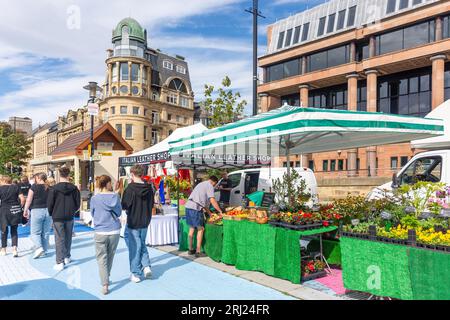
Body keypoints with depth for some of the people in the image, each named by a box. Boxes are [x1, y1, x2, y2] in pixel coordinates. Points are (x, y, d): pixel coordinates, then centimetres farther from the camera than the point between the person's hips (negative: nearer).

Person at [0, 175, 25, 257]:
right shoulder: (16, 187, 0)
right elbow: (22, 199, -5)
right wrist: (20, 207, 8)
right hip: (15, 211, 1)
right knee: (14, 230, 9)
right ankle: (14, 249, -5)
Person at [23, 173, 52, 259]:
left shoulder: (34, 187, -5)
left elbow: (29, 200, -7)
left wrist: (25, 211, 2)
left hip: (37, 211, -4)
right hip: (48, 211, 4)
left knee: (35, 232, 5)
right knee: (46, 233, 9)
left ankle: (39, 248, -11)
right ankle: (44, 251, 14)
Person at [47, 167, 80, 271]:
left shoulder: (54, 188, -10)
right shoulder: (74, 188, -3)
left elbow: (49, 204, -5)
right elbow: (77, 204, 1)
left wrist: (52, 214, 12)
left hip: (57, 217, -3)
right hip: (70, 217, 3)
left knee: (59, 239, 1)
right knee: (68, 238, 17)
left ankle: (60, 262, -1)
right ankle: (67, 257, 29)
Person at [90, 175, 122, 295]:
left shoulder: (95, 198, -6)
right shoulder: (115, 196, -5)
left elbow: (92, 214, 8)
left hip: (101, 232, -2)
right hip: (115, 232, 2)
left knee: (102, 258, 5)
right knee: (110, 257, 18)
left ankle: (105, 285, -3)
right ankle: (106, 278, 33)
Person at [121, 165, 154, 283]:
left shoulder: (130, 188, -17)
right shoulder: (149, 188, -2)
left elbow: (124, 205, -16)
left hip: (133, 222, -4)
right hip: (145, 222, 5)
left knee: (134, 247, 7)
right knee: (142, 244, 23)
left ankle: (136, 274, 15)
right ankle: (146, 266, 10)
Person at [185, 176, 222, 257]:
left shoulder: (201, 184, 26)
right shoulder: (209, 186, -1)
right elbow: (212, 201, -11)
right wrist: (220, 211, -2)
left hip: (188, 206, 8)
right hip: (196, 208, -8)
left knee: (191, 228, 18)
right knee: (200, 229, 4)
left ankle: (190, 249, 26)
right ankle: (198, 251, 5)